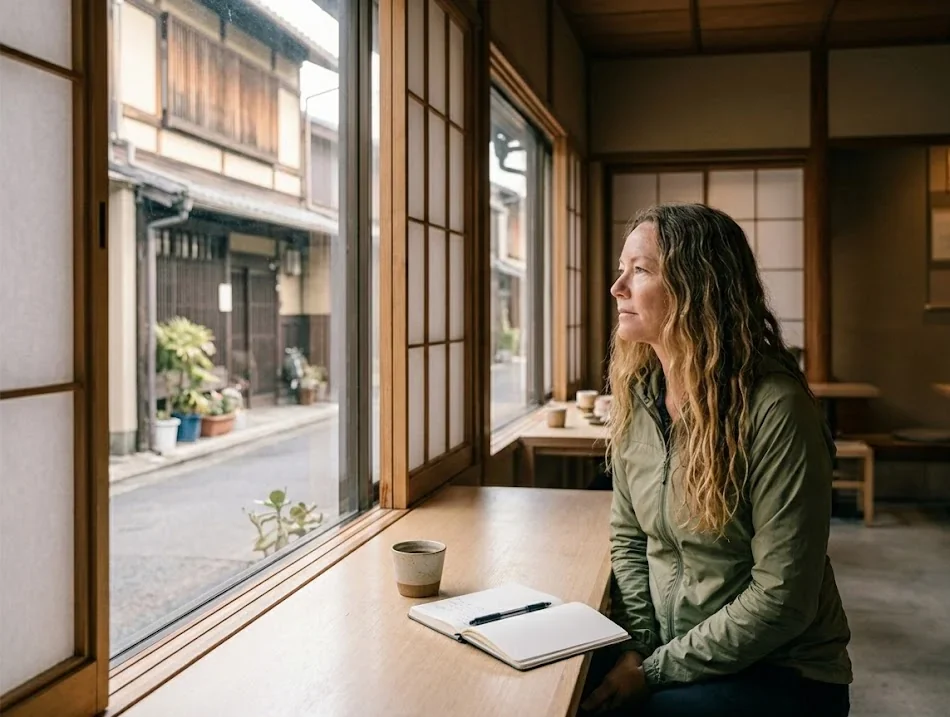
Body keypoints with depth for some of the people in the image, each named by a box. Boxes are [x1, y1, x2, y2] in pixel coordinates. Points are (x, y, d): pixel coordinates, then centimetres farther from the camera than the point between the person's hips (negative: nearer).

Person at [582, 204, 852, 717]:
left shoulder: (774, 409, -21)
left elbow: (781, 600, -20)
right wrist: (638, 649, -6)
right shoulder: (636, 394, -2)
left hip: (780, 673, -5)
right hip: (664, 655, 5)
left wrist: (653, 672, -15)